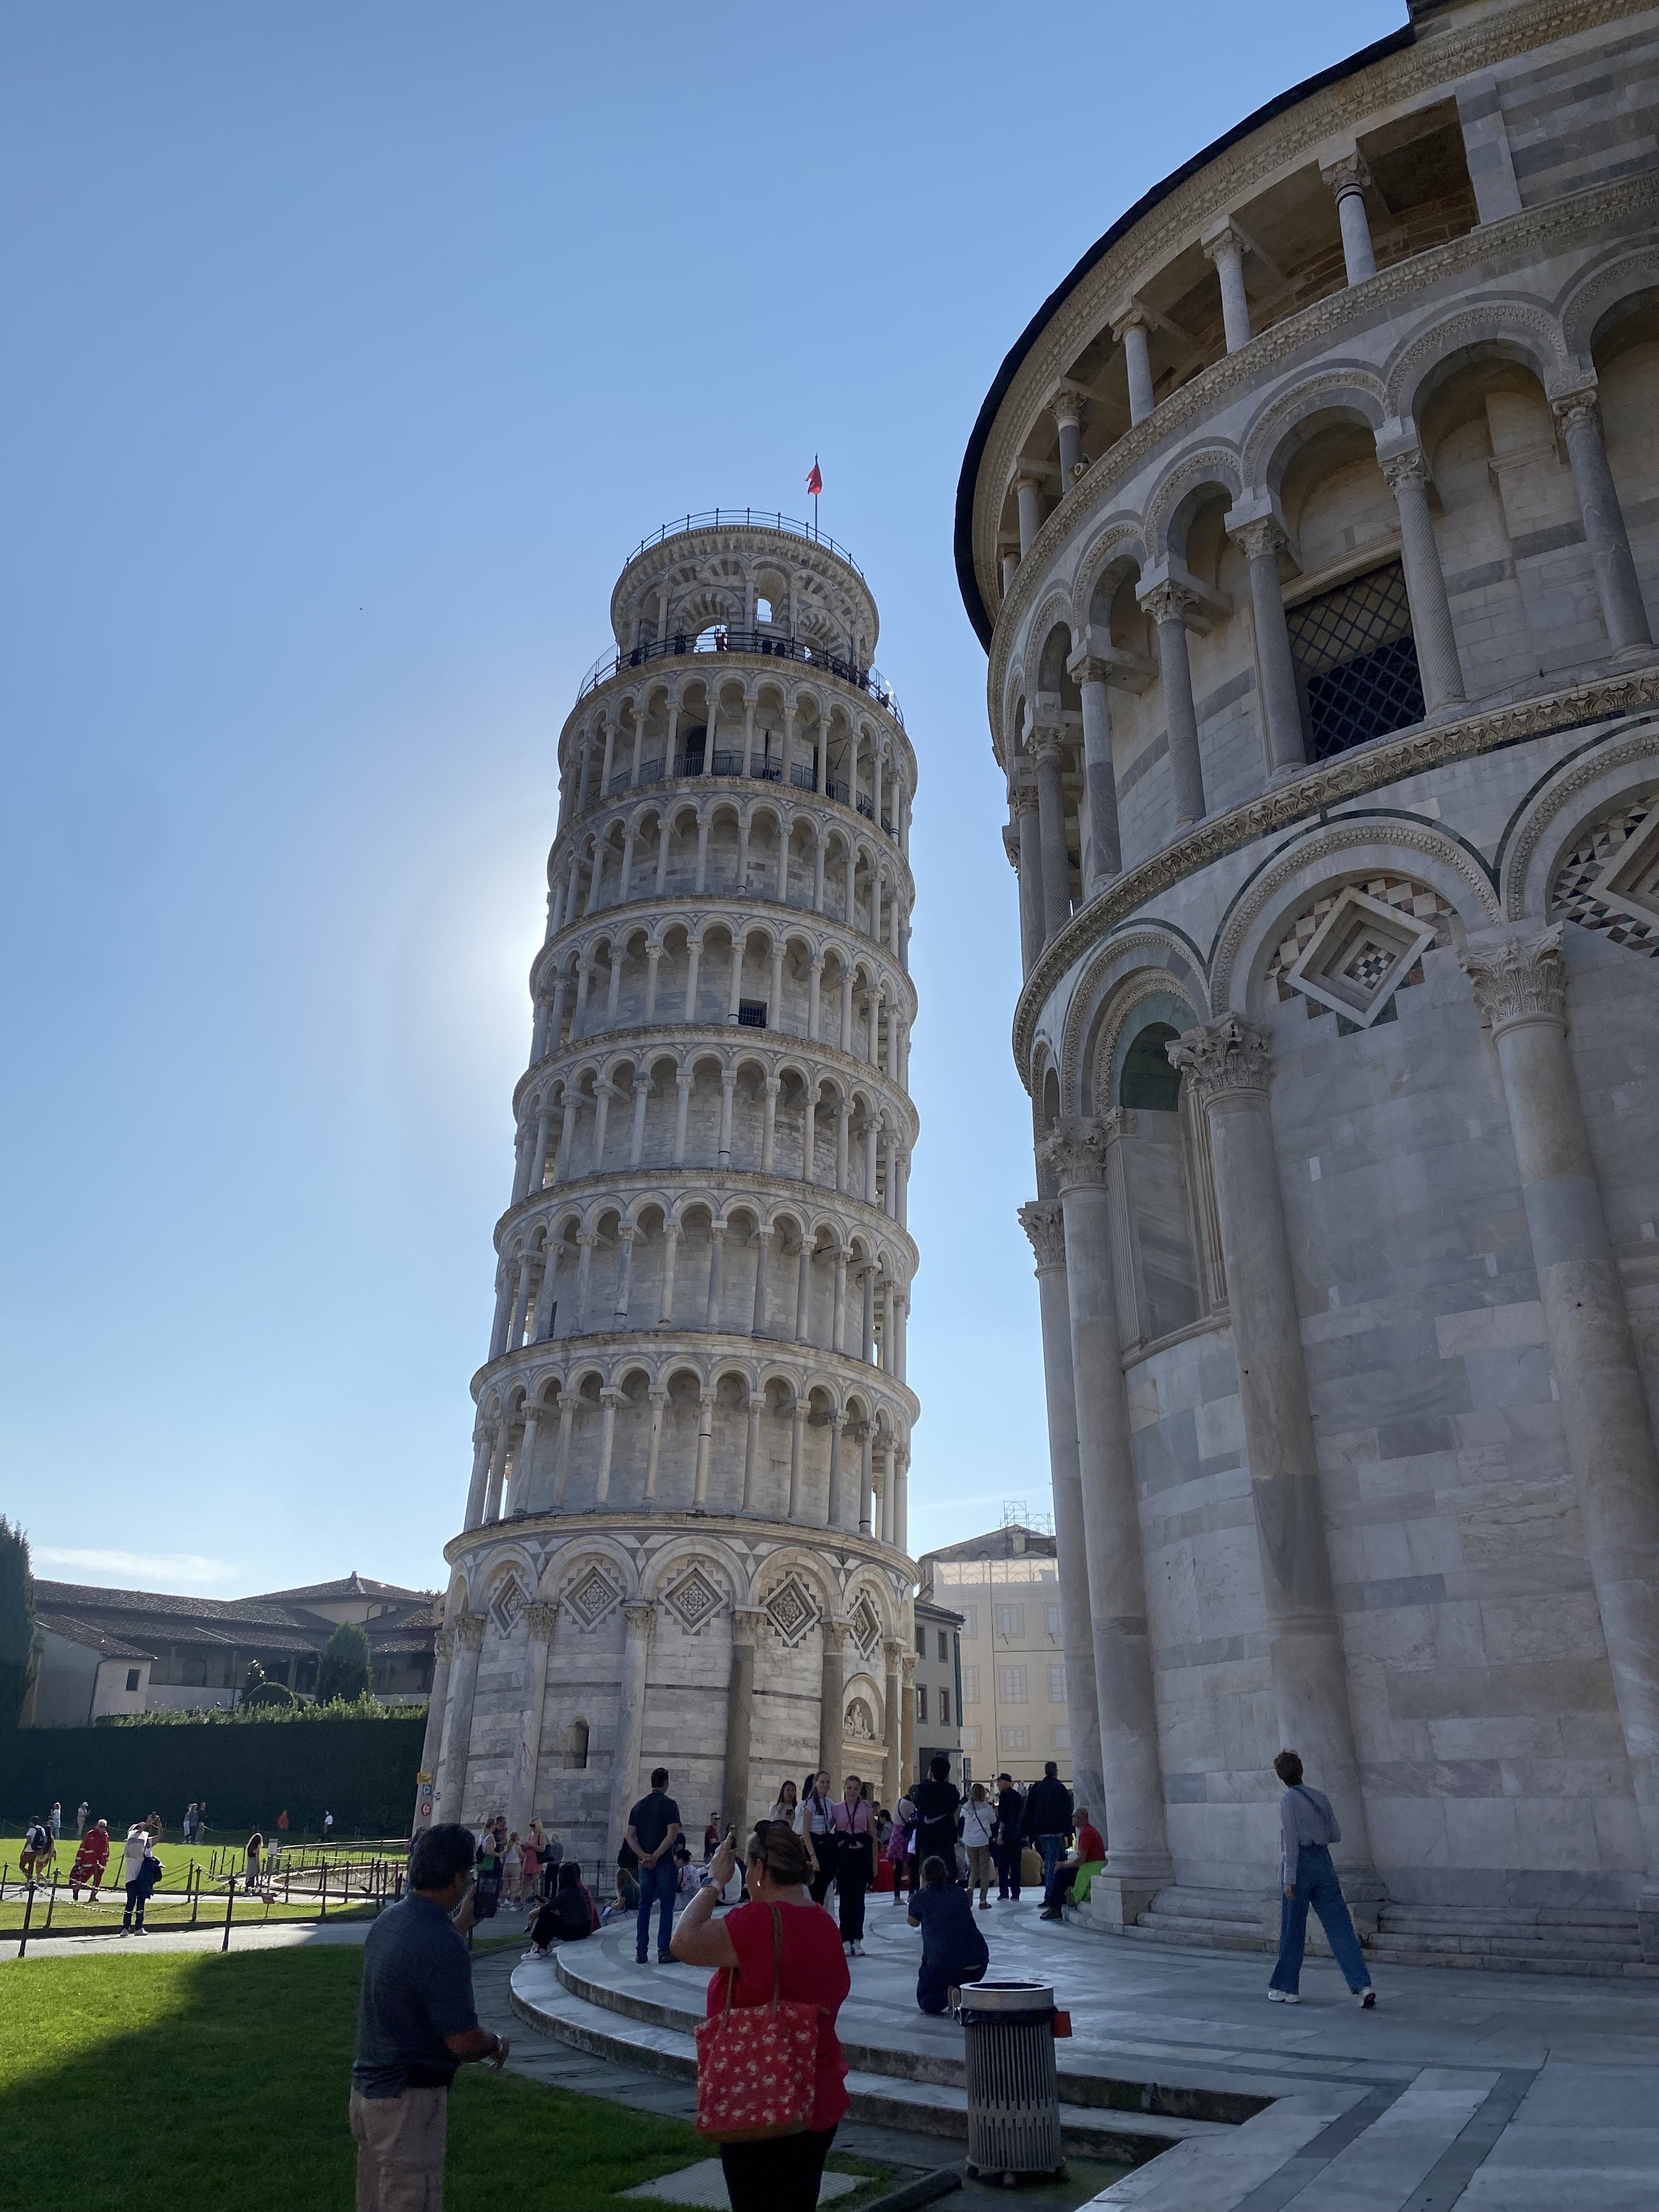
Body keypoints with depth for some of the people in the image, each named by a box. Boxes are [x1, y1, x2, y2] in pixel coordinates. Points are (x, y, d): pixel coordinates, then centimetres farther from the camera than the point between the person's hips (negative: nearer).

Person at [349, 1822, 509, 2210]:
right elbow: (463, 2043, -23)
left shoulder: (390, 1918, 1)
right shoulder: (444, 1948, -27)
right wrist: (497, 2044, -3)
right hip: (407, 2100, -9)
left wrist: (462, 1922, 28)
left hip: (366, 2089, 9)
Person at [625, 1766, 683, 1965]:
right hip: (665, 1863, -4)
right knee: (666, 1907, 2)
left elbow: (630, 1836, 3)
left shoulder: (639, 1806, 9)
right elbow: (672, 1834, -17)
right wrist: (655, 1857, -15)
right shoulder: (669, 1804, -6)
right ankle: (663, 1951, -1)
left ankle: (641, 1953, 8)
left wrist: (644, 1857, -7)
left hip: (644, 1864, 5)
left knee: (644, 1907, 10)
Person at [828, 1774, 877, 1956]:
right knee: (845, 1897, -1)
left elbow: (873, 1837, 9)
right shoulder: (836, 1809, 5)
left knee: (858, 1897, 0)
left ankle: (857, 1939, 8)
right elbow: (827, 1831, 5)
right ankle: (846, 1940, 7)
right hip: (843, 1855, 0)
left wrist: (874, 1862, 5)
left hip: (862, 1855, 0)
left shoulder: (866, 1810, 7)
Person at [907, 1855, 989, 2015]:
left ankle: (948, 1995, -13)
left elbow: (913, 1923, 20)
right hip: (979, 1963, 5)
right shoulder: (959, 1892, 12)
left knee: (925, 2001, 16)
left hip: (944, 1965, -5)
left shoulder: (922, 1897, 2)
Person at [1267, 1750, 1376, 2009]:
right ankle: (1362, 1985, -7)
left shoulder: (1288, 1801, -9)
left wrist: (1289, 1879, -14)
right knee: (1340, 1927, 3)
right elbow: (1335, 1836, 12)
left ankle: (1286, 1988, 16)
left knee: (1293, 1930, 7)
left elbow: (1291, 1842, -15)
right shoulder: (1321, 1798, 6)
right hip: (1323, 1861, 5)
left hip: (1299, 1864, -5)